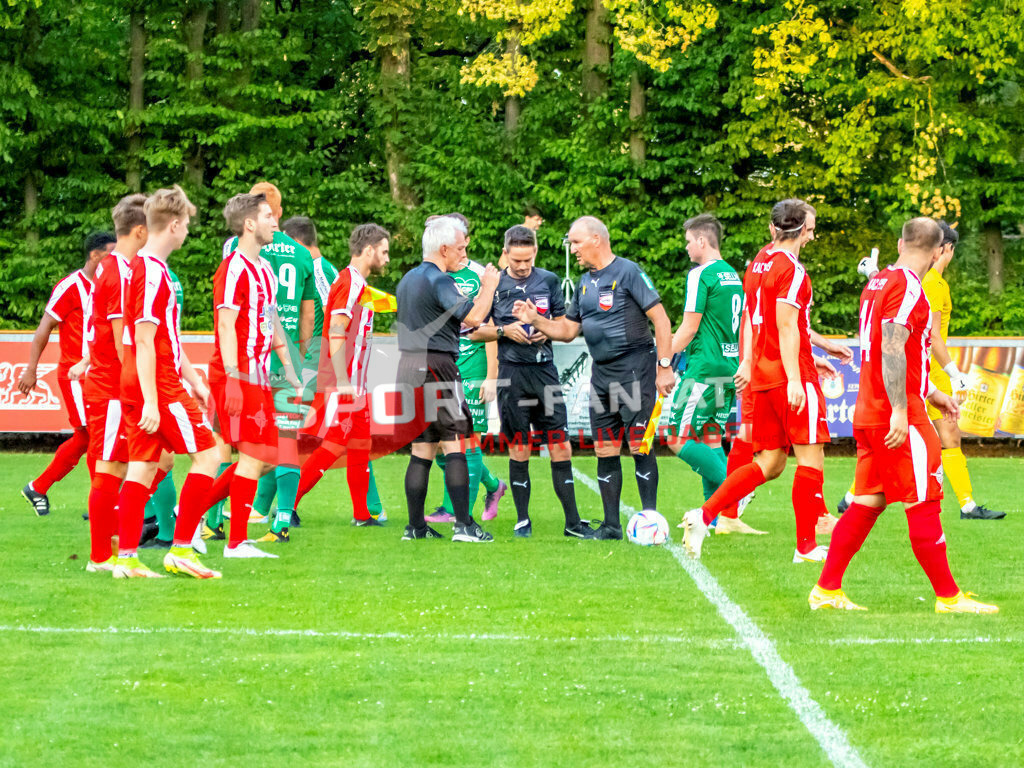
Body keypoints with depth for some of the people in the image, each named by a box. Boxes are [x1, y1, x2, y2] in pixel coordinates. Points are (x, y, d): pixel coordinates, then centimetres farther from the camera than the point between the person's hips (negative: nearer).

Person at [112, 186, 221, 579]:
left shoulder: (144, 267, 17)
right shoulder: (153, 273, -15)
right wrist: (150, 402, -21)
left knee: (142, 466, 6)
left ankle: (126, 557, 3)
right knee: (207, 454, -3)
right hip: (158, 386, -9)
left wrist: (195, 381, 26)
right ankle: (180, 549, -4)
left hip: (136, 386, 9)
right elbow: (144, 342, -20)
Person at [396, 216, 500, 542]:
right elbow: (473, 318, -21)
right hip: (436, 367, -9)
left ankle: (416, 526, 8)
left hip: (408, 365, 9)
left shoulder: (408, 279, 18)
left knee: (421, 450, 10)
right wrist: (488, 287, -6)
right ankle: (464, 525, -10)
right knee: (454, 445, -6)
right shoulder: (439, 281, -12)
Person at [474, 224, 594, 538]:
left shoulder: (549, 280, 9)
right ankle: (522, 520, 11)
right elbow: (476, 329, 8)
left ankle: (572, 522, -1)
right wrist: (504, 331, -8)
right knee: (519, 450, 2)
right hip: (511, 373, -1)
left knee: (560, 447, -3)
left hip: (544, 369, 1)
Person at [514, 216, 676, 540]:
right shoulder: (585, 282, 16)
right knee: (605, 451, 6)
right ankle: (611, 525, 11)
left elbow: (660, 318, -12)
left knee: (640, 446, -9)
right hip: (601, 373, 8)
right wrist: (535, 320, 7)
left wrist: (665, 366, -16)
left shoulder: (628, 273, -9)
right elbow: (568, 330, 23)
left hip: (634, 367, -8)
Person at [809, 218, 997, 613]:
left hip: (868, 415, 9)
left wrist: (933, 394, 31)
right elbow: (893, 351, -23)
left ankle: (826, 589, 9)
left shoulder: (878, 283, 17)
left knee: (867, 503, 11)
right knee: (923, 505, -3)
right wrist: (900, 410, -25)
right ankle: (948, 597, 2)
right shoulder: (907, 287, -14)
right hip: (900, 420, -9)